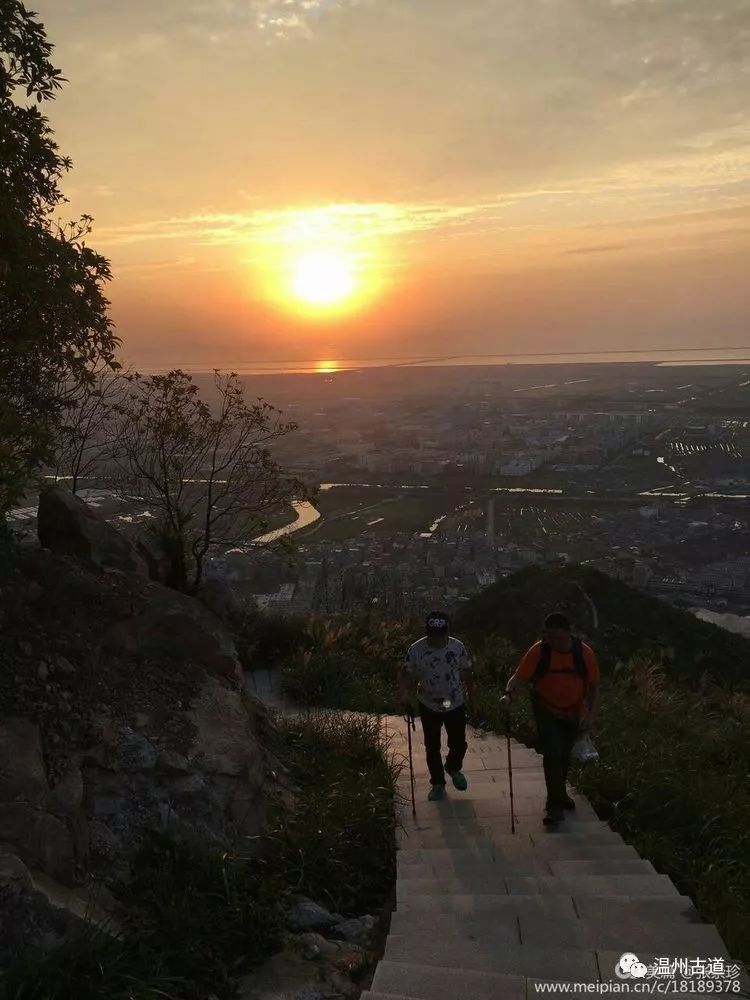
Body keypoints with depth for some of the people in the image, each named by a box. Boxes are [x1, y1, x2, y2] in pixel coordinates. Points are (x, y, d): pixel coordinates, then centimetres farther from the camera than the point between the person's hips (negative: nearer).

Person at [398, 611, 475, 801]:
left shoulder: (457, 647, -13)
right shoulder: (416, 649, -17)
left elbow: (467, 672, 0)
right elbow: (405, 673, -12)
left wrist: (470, 696, 6)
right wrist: (404, 694, -29)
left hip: (455, 705, 1)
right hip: (429, 706, 0)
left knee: (459, 744, 7)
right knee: (432, 747, 10)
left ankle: (453, 768, 40)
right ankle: (437, 783, 29)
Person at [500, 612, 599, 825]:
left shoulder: (585, 653, -15)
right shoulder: (539, 650, -19)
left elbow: (593, 685, -4)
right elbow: (519, 676, -20)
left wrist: (591, 713, -12)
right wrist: (508, 692, -39)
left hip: (572, 713, 2)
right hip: (546, 711, -2)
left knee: (564, 755, 18)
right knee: (552, 753, -16)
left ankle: (559, 794, 43)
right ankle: (555, 805, -5)